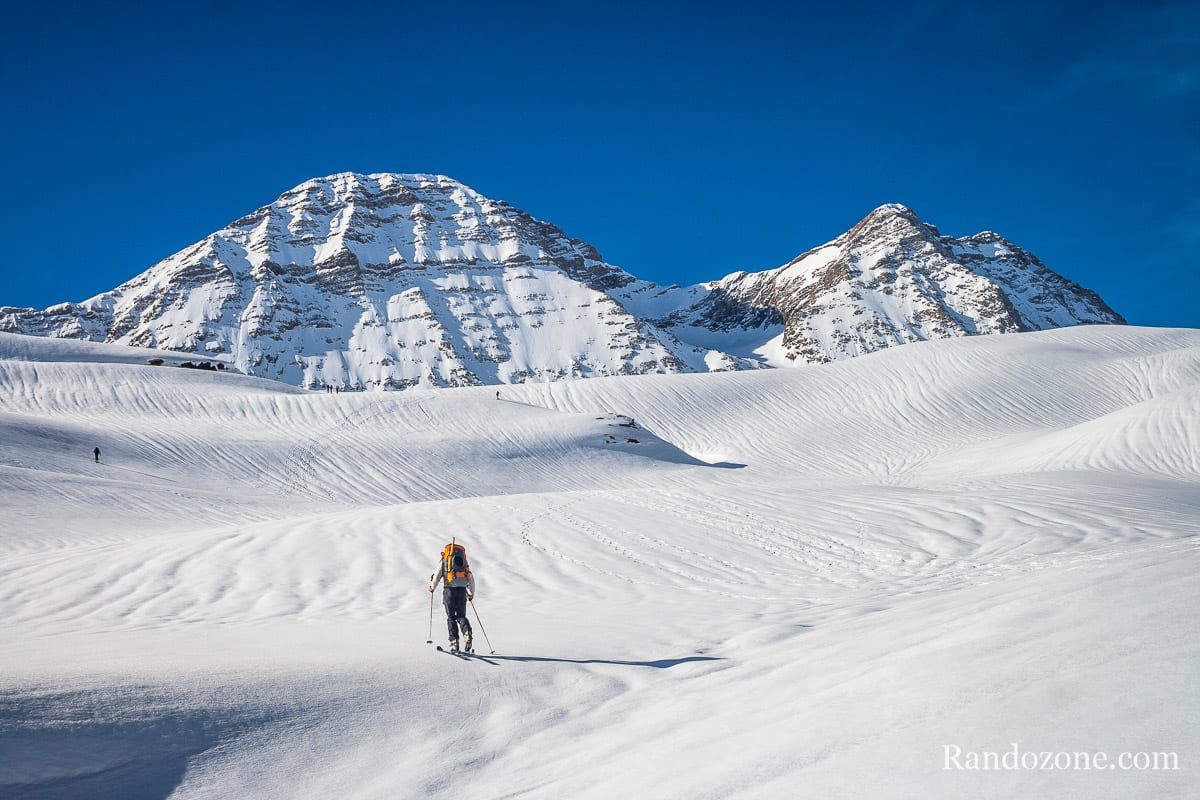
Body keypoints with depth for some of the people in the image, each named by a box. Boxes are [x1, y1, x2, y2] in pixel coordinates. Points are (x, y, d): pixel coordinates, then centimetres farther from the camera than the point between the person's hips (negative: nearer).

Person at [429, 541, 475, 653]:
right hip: (462, 590, 2)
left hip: (449, 589, -2)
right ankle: (467, 632, -18)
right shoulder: (464, 562, 16)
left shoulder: (444, 561, 7)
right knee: (461, 616, 11)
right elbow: (471, 579, 18)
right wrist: (472, 593, 30)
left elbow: (438, 575, 5)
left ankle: (454, 641, -5)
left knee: (451, 617, 6)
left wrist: (432, 588, 24)